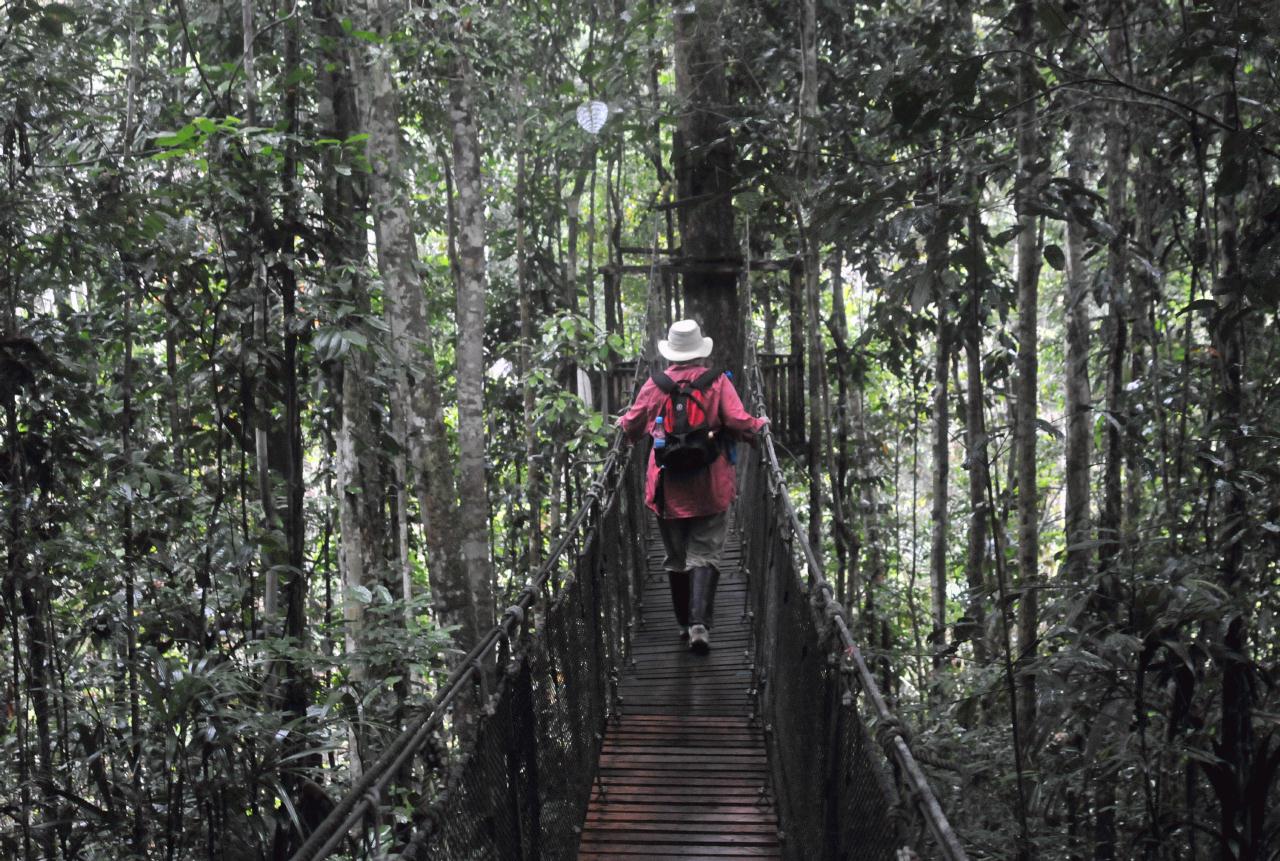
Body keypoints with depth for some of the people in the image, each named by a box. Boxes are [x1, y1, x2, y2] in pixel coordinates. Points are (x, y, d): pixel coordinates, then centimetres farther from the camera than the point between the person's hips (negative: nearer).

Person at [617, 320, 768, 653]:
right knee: (705, 555, 1)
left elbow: (632, 425, 7)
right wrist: (760, 424, 11)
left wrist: (621, 423, 31)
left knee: (676, 557, 15)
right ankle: (699, 622, -14)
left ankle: (684, 623, 22)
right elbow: (740, 423, -10)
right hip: (710, 488, -2)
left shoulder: (654, 386, -2)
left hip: (668, 488, 2)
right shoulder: (718, 382, -6)